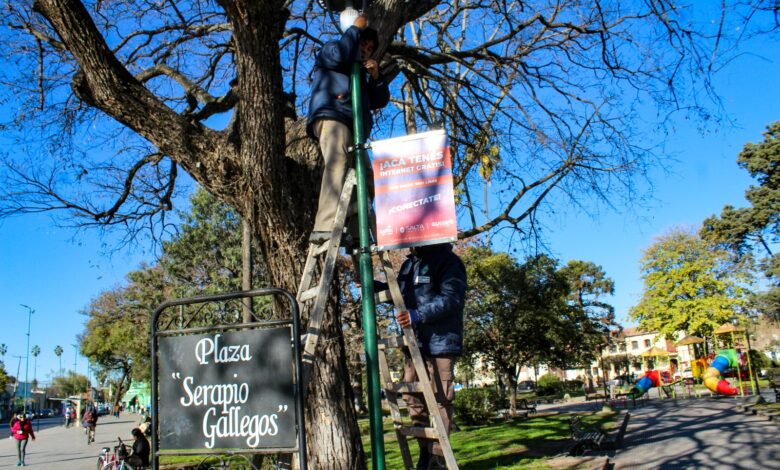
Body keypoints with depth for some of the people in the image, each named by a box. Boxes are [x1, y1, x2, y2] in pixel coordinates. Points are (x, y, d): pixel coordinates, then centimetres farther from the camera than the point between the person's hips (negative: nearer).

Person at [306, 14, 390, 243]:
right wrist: (356, 28, 9)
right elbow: (340, 54, -4)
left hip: (354, 128, 8)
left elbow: (380, 101, 26)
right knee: (337, 164, -29)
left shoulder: (362, 73, 38)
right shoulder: (328, 51, 22)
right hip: (331, 116, -8)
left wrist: (376, 77, 10)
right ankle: (325, 227, -43)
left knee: (365, 177, -4)